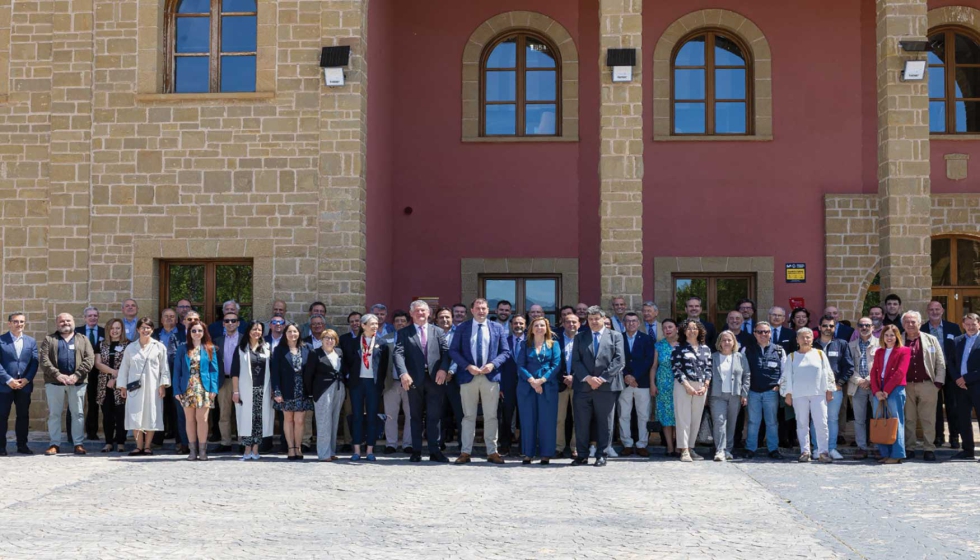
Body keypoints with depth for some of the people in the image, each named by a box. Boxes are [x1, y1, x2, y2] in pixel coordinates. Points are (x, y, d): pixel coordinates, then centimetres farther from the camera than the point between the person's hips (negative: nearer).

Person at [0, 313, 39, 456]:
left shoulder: (31, 341, 11)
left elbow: (35, 362, 5)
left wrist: (26, 379, -9)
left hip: (24, 385, 3)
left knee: (23, 416, 7)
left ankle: (22, 445, 14)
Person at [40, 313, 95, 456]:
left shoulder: (83, 340, 12)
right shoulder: (49, 339, 11)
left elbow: (89, 359, 0)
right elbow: (43, 359, -2)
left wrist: (76, 375, -13)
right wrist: (57, 374, -15)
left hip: (77, 382, 0)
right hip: (54, 382, 0)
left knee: (78, 413, 1)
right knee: (54, 413, 3)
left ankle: (78, 444, 6)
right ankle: (55, 444, 9)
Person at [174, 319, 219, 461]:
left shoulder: (210, 349, 6)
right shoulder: (183, 349, 8)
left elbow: (214, 370, 4)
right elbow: (177, 369, 6)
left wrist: (213, 389, -6)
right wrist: (177, 390, -2)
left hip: (203, 389, -1)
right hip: (187, 388, 1)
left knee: (202, 419, -6)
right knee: (189, 419, 3)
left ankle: (202, 450, -1)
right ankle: (193, 450, 9)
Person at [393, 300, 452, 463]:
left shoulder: (438, 332, 13)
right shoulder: (404, 333, 7)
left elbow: (446, 352, 3)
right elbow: (399, 353, -6)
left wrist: (443, 369, -15)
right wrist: (403, 373, -23)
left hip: (435, 379, 1)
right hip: (414, 380, 0)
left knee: (434, 416, 0)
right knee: (416, 417, 7)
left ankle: (434, 451, 4)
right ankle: (416, 451, 12)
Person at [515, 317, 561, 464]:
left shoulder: (554, 345, 10)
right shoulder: (525, 345, 12)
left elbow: (556, 365, -1)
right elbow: (520, 365, 2)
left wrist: (541, 380, -13)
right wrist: (532, 380, -14)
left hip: (548, 386, -1)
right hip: (527, 386, 1)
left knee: (547, 421, -2)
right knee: (528, 420, 0)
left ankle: (546, 454, 3)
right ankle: (528, 454, 5)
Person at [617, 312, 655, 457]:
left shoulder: (647, 339, 7)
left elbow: (649, 361, -2)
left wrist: (635, 377, -10)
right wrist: (625, 376, -11)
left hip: (642, 382, 0)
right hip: (624, 382, 1)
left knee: (643, 415, 1)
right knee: (624, 415, 1)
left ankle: (642, 445, 7)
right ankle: (627, 445, 8)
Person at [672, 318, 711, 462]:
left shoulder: (706, 348, 13)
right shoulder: (679, 348, 0)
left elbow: (708, 368, 13)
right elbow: (675, 368, -6)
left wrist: (705, 386, 0)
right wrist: (687, 386, -12)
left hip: (701, 387, 4)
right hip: (683, 386, -4)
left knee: (696, 419, 5)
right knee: (683, 418, -6)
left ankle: (691, 448, 12)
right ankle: (684, 450, -6)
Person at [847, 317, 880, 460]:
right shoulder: (852, 345, 14)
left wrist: (869, 380, -10)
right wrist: (858, 380, -8)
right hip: (857, 387, 3)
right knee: (859, 419, 4)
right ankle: (862, 448, 8)